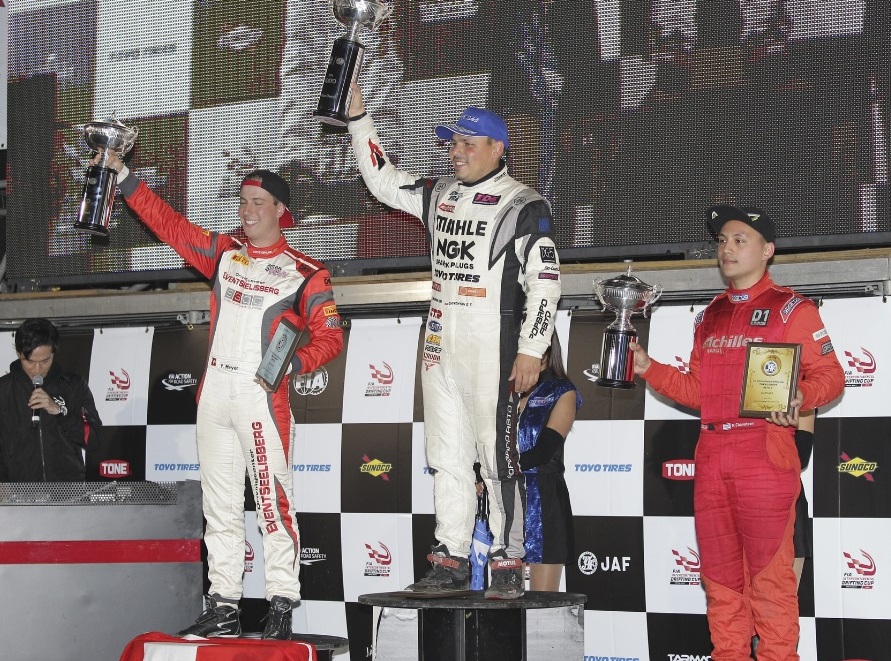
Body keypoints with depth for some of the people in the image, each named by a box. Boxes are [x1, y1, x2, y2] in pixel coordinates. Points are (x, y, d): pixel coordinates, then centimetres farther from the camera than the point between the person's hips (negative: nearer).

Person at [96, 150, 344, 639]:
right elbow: (168, 224, 16)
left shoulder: (304, 272, 1)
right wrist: (121, 175, 12)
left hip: (261, 397, -5)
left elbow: (331, 335, -3)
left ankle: (282, 607, -4)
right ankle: (223, 607, 13)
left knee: (273, 501, -8)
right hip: (213, 395, 6)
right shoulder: (223, 253, 15)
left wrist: (293, 364, -20)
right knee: (219, 505, 8)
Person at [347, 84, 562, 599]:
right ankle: (451, 561, 14)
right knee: (446, 456, 8)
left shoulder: (524, 205, -6)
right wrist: (357, 113, 16)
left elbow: (546, 280, -10)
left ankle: (508, 564, -2)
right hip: (440, 346, 7)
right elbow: (381, 178, 24)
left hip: (493, 349, -7)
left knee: (498, 455, -8)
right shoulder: (440, 195, 14)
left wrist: (530, 349, -15)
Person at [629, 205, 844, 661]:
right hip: (711, 455, 6)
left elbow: (829, 374, -4)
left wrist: (799, 397, -23)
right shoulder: (711, 315, 20)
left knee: (768, 570, -7)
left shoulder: (790, 308, 2)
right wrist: (648, 368, 9)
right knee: (719, 570, 8)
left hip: (765, 450, -6)